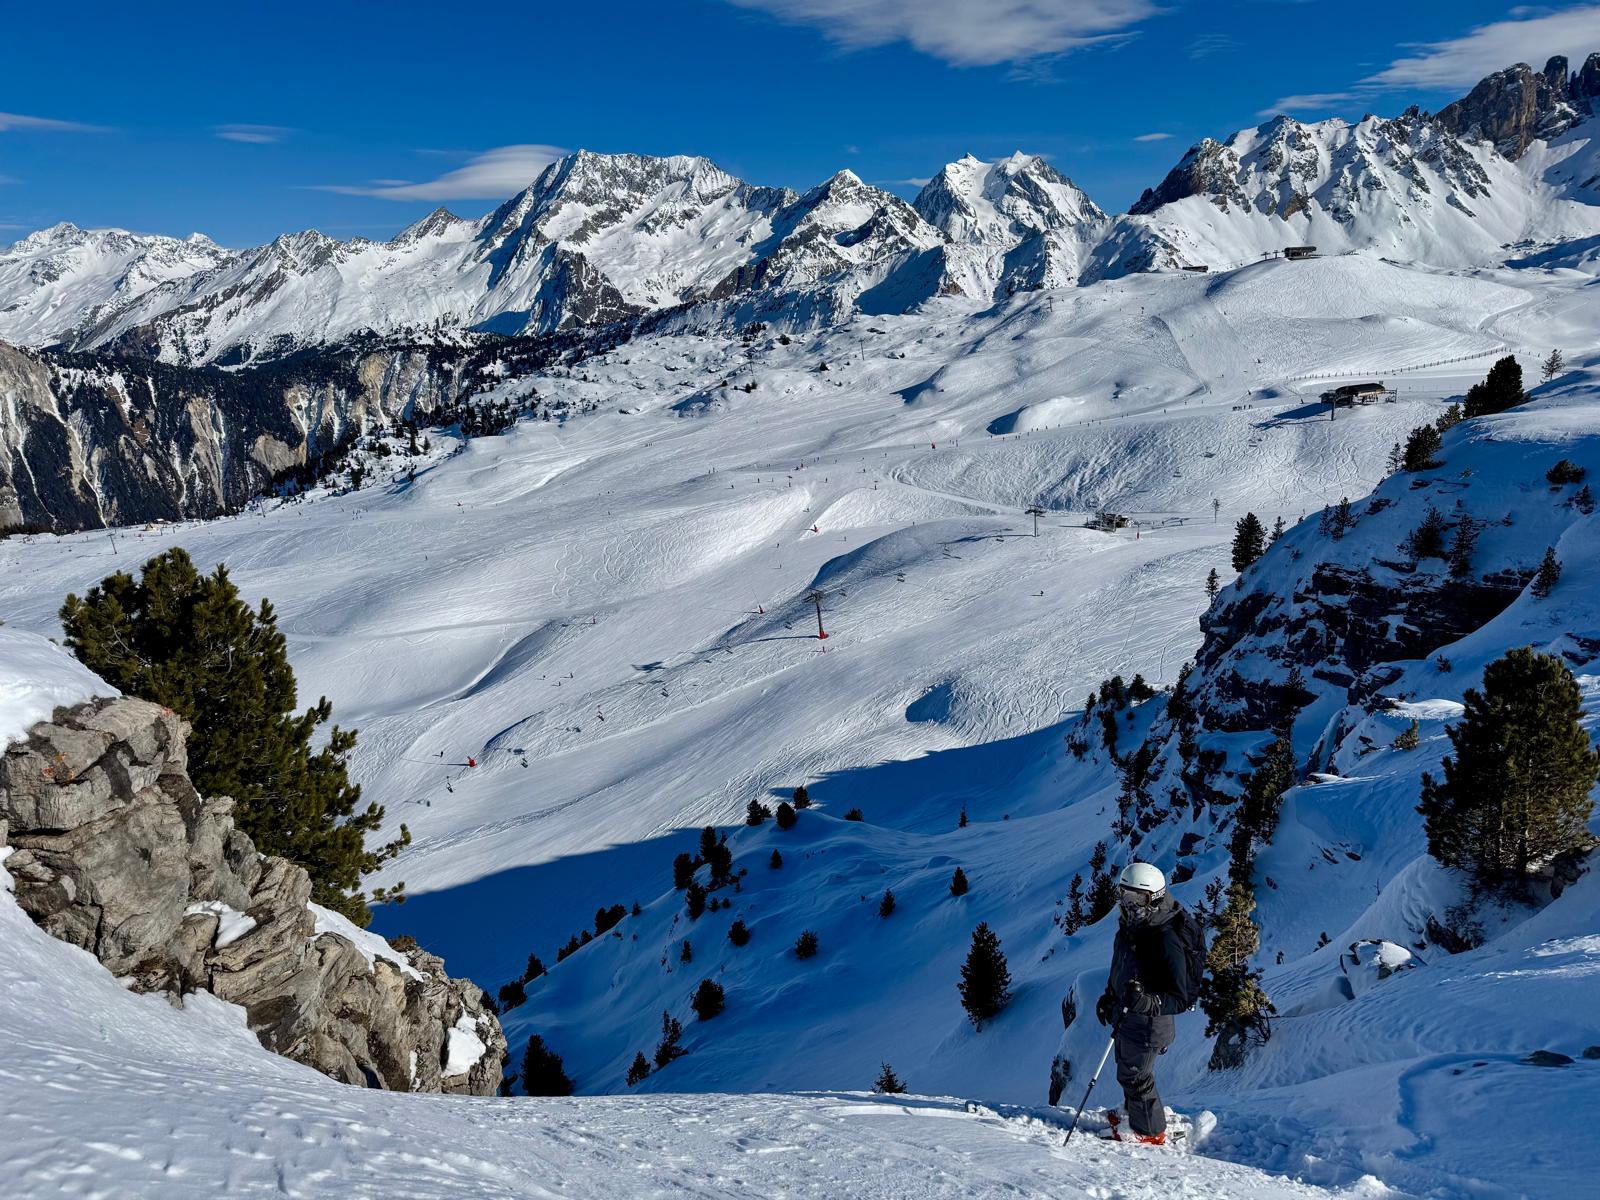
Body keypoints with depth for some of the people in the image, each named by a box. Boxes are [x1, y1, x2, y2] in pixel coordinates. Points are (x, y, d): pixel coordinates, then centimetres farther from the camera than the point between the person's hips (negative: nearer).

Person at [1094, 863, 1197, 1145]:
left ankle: (1151, 1134, 29)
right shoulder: (1131, 926, -4)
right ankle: (1134, 1115, 49)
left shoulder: (1168, 940, -30)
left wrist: (1147, 1002, -43)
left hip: (1149, 1023, -8)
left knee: (1134, 1077, 8)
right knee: (1129, 1071, 26)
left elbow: (1180, 999, -28)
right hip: (1126, 1016, 8)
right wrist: (1109, 996, 18)